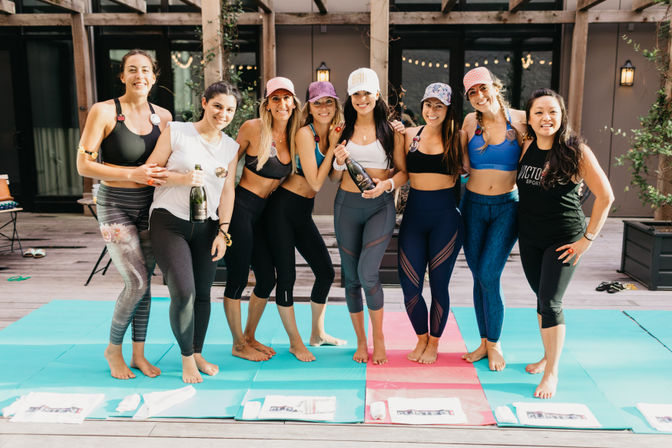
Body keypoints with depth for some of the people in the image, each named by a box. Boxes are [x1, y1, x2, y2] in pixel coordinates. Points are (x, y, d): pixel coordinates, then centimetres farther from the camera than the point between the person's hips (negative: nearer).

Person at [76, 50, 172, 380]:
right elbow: (83, 165, -13)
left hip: (149, 206, 5)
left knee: (144, 282, 8)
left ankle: (138, 354, 23)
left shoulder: (162, 116, 5)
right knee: (136, 282, -10)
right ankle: (113, 348, 15)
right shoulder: (104, 111, -10)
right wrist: (133, 174, -21)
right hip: (115, 206, -5)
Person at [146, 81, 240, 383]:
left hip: (206, 227, 4)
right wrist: (182, 178, -19)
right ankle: (186, 358, 9)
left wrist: (223, 232, 1)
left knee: (203, 293, 8)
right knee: (183, 292, -13)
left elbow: (227, 191, 7)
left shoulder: (231, 147, 8)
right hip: (169, 222, -4)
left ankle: (198, 353, 27)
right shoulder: (176, 131, -3)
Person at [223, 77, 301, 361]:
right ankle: (238, 345, 19)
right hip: (240, 207, -6)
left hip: (264, 212, 6)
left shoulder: (294, 136, 6)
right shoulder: (253, 128, -8)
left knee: (267, 278, 11)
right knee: (238, 278, 1)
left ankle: (249, 337, 32)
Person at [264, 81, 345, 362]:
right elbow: (316, 182, -16)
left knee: (326, 272, 8)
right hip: (282, 207, -7)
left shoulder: (333, 133, 7)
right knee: (286, 276, -1)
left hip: (304, 212, 7)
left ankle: (317, 333, 27)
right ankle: (295, 342, 14)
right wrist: (332, 146, -11)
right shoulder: (305, 134, -14)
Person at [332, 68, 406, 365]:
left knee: (367, 271, -17)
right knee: (351, 277, 6)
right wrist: (339, 162, -10)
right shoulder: (342, 131, 8)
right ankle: (361, 341, 23)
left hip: (380, 206, -2)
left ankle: (378, 337, 6)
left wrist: (387, 184, -14)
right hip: (347, 205, 3)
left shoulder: (391, 131, 3)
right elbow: (334, 178, 10)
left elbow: (403, 171, 5)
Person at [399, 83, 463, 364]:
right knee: (409, 285, 1)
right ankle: (421, 338, 28)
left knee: (439, 283, 5)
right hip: (414, 214, 2)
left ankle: (434, 343, 27)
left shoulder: (456, 138, 1)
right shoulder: (409, 135, 7)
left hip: (445, 216, -2)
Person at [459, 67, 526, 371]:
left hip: (507, 207, -3)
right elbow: (466, 166, 7)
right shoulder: (470, 122, 4)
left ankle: (495, 344, 11)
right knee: (478, 278, 7)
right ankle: (485, 342, 22)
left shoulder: (520, 119, -3)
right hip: (473, 205, 3)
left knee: (489, 277, -10)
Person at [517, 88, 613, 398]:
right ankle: (547, 356, 34)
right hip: (529, 237, 5)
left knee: (550, 303, -7)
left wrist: (588, 238, -11)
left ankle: (552, 373, 7)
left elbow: (605, 196, -10)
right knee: (541, 298, 16)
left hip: (564, 239, -5)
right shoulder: (526, 147, 0)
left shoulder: (576, 151, -14)